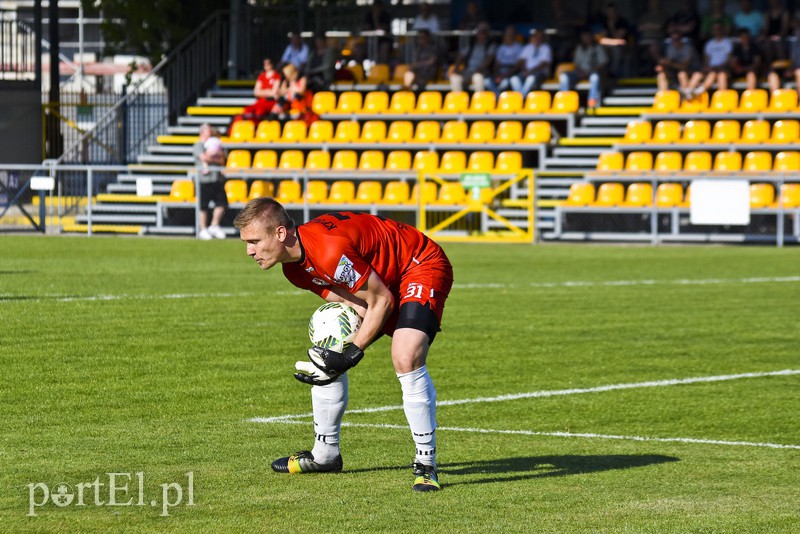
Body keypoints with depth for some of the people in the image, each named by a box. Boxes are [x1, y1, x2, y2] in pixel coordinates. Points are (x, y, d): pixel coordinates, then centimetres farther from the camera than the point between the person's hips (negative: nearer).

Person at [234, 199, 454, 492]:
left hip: (422, 267, -10)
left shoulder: (330, 251, -36)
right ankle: (325, 455, 27)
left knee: (406, 358, -29)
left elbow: (382, 301, -25)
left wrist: (351, 354, -24)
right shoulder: (294, 267, -6)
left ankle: (426, 465, -18)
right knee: (325, 355, 9)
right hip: (381, 279, 10)